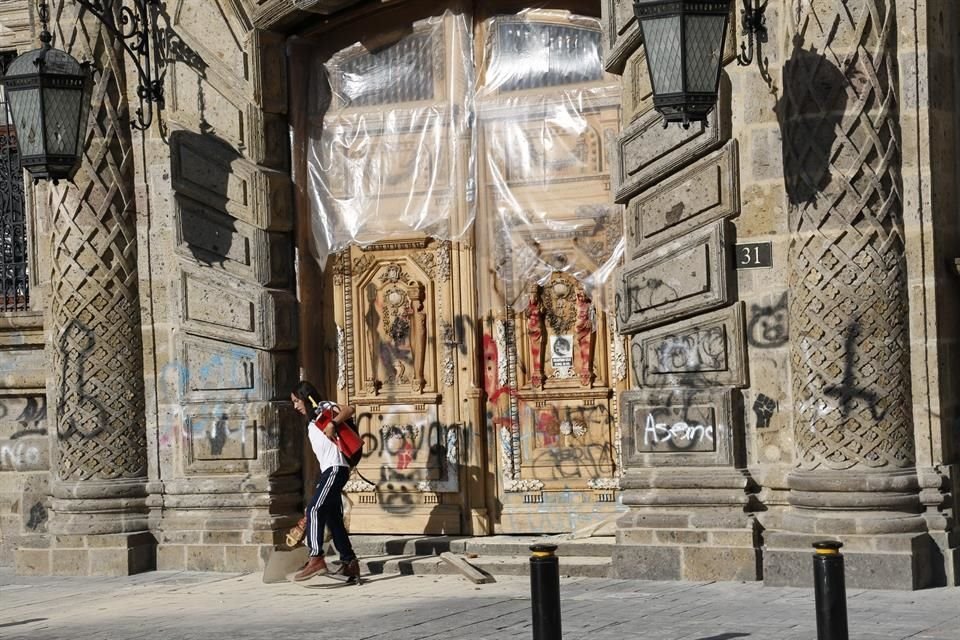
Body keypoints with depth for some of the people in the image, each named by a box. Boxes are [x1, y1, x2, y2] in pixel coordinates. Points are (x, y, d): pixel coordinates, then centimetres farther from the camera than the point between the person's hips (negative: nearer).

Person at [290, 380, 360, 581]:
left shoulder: (324, 408, 2)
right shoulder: (312, 423, 26)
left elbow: (349, 410, -15)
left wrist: (332, 423, -27)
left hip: (335, 468, -10)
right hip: (328, 470, 10)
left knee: (314, 509, -19)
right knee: (333, 518, 8)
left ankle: (316, 559, -25)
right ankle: (350, 563, 11)